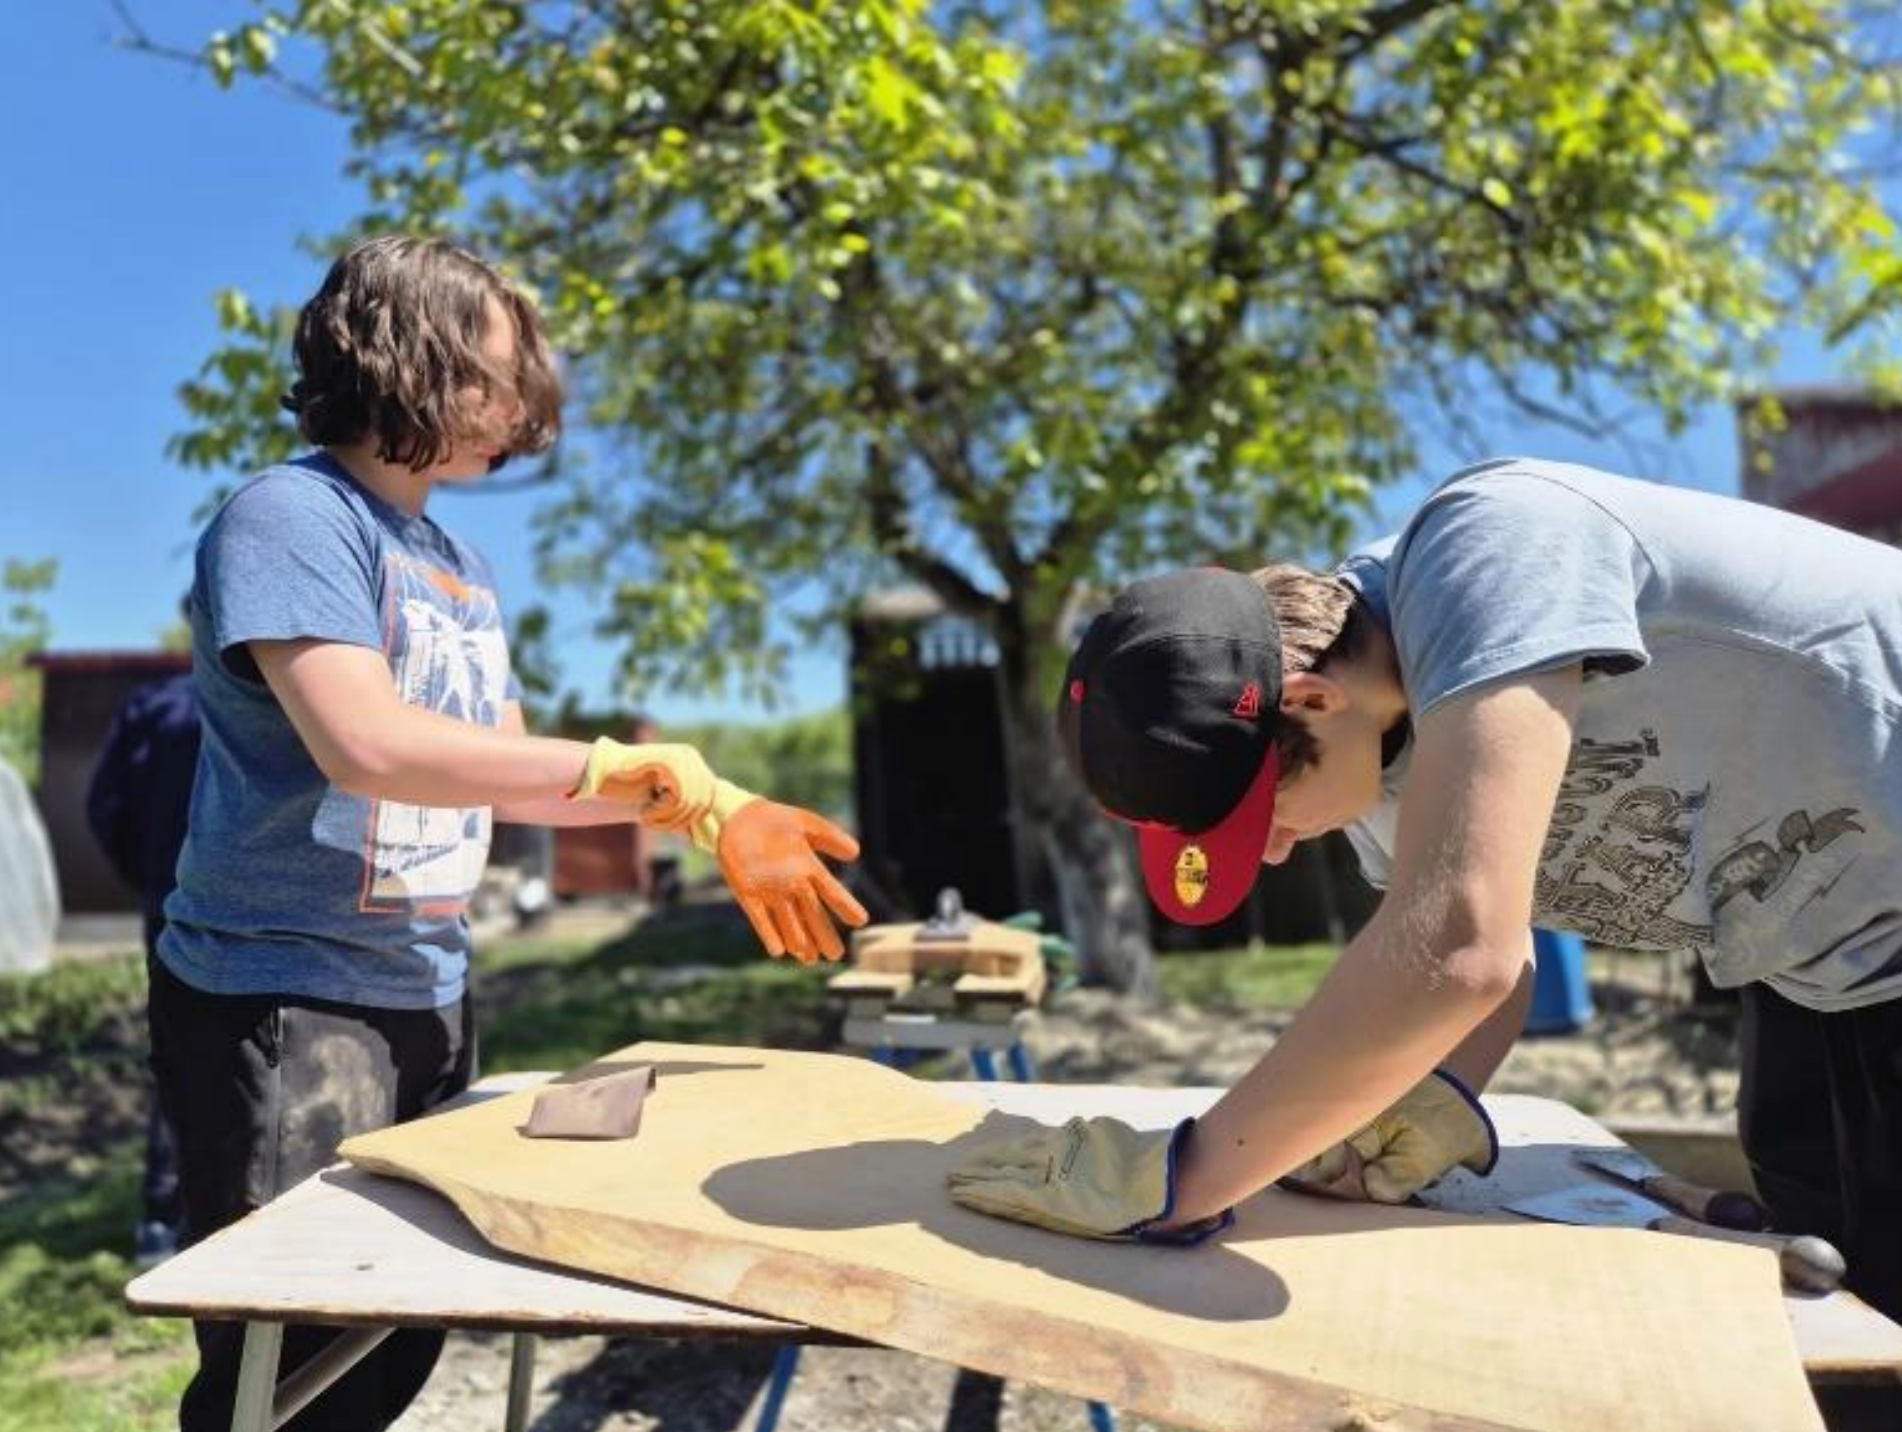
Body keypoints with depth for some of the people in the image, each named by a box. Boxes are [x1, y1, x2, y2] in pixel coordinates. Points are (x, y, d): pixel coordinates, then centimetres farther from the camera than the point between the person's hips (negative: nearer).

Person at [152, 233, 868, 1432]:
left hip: (425, 1000, 8)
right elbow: (368, 743, -27)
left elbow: (505, 774, 12)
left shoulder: (460, 564, 11)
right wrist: (637, 768, -25)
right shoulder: (291, 516, -13)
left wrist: (712, 810, 0)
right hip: (281, 1000, -7)